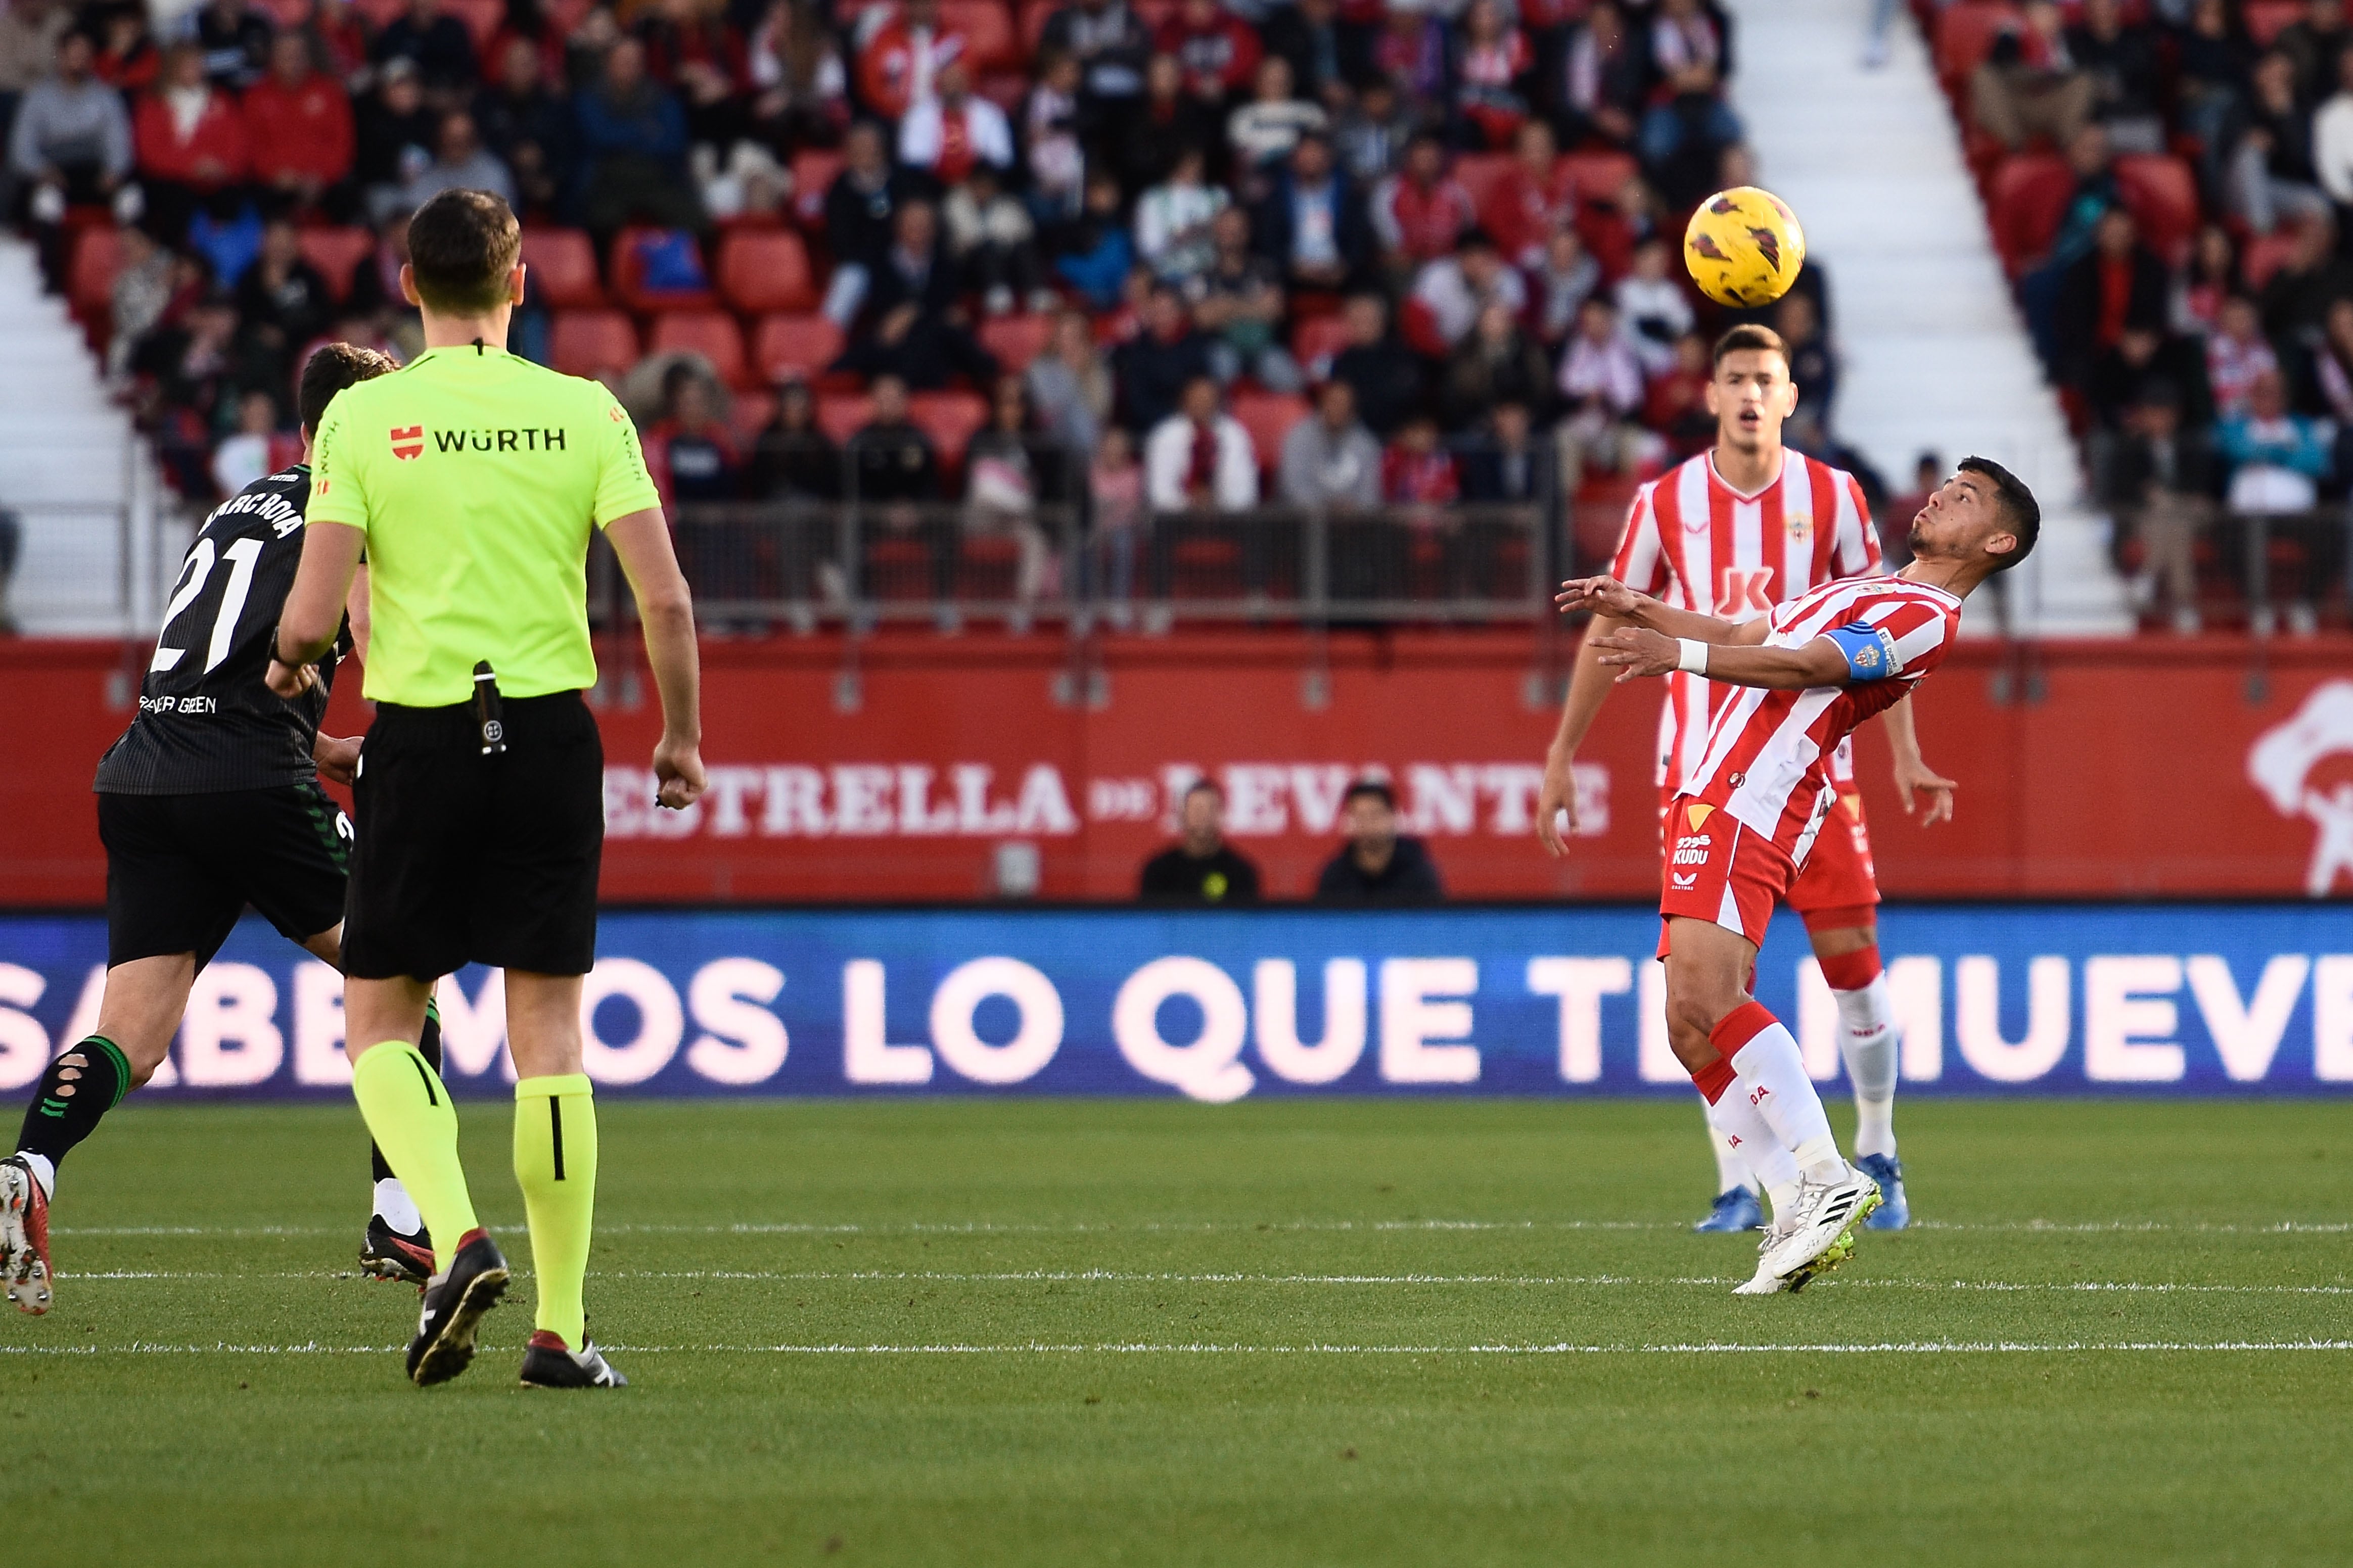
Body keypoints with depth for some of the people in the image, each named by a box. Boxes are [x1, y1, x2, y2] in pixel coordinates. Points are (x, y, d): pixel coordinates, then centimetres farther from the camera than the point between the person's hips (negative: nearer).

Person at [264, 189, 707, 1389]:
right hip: (550, 731, 1)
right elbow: (665, 597, -4)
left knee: (380, 1021, 11)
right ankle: (560, 1328, 4)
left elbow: (311, 615, -8)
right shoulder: (584, 413, 0)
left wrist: (288, 666, 15)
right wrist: (682, 737, 10)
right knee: (547, 1027, 6)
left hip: (418, 737, -1)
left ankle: (455, 1237, -14)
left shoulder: (363, 417, -4)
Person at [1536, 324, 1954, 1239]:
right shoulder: (1665, 503, 1)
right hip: (1699, 770, 0)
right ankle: (1738, 1186, 2)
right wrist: (1561, 757, 8)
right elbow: (1610, 628, 9)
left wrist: (1905, 753, 1)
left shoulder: (1833, 498, 1)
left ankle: (1877, 1155, 13)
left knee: (1851, 954, -5)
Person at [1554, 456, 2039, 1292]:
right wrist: (1637, 609, 38)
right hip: (1717, 803, 10)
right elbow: (1749, 635, 38)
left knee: (1707, 996, -26)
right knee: (1691, 1029, 0)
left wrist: (1679, 653, -28)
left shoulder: (1925, 617, -4)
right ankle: (1803, 1214, -3)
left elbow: (1806, 666, -17)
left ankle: (1828, 1182, -24)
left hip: (1751, 807, -10)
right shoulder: (1861, 592, 28)